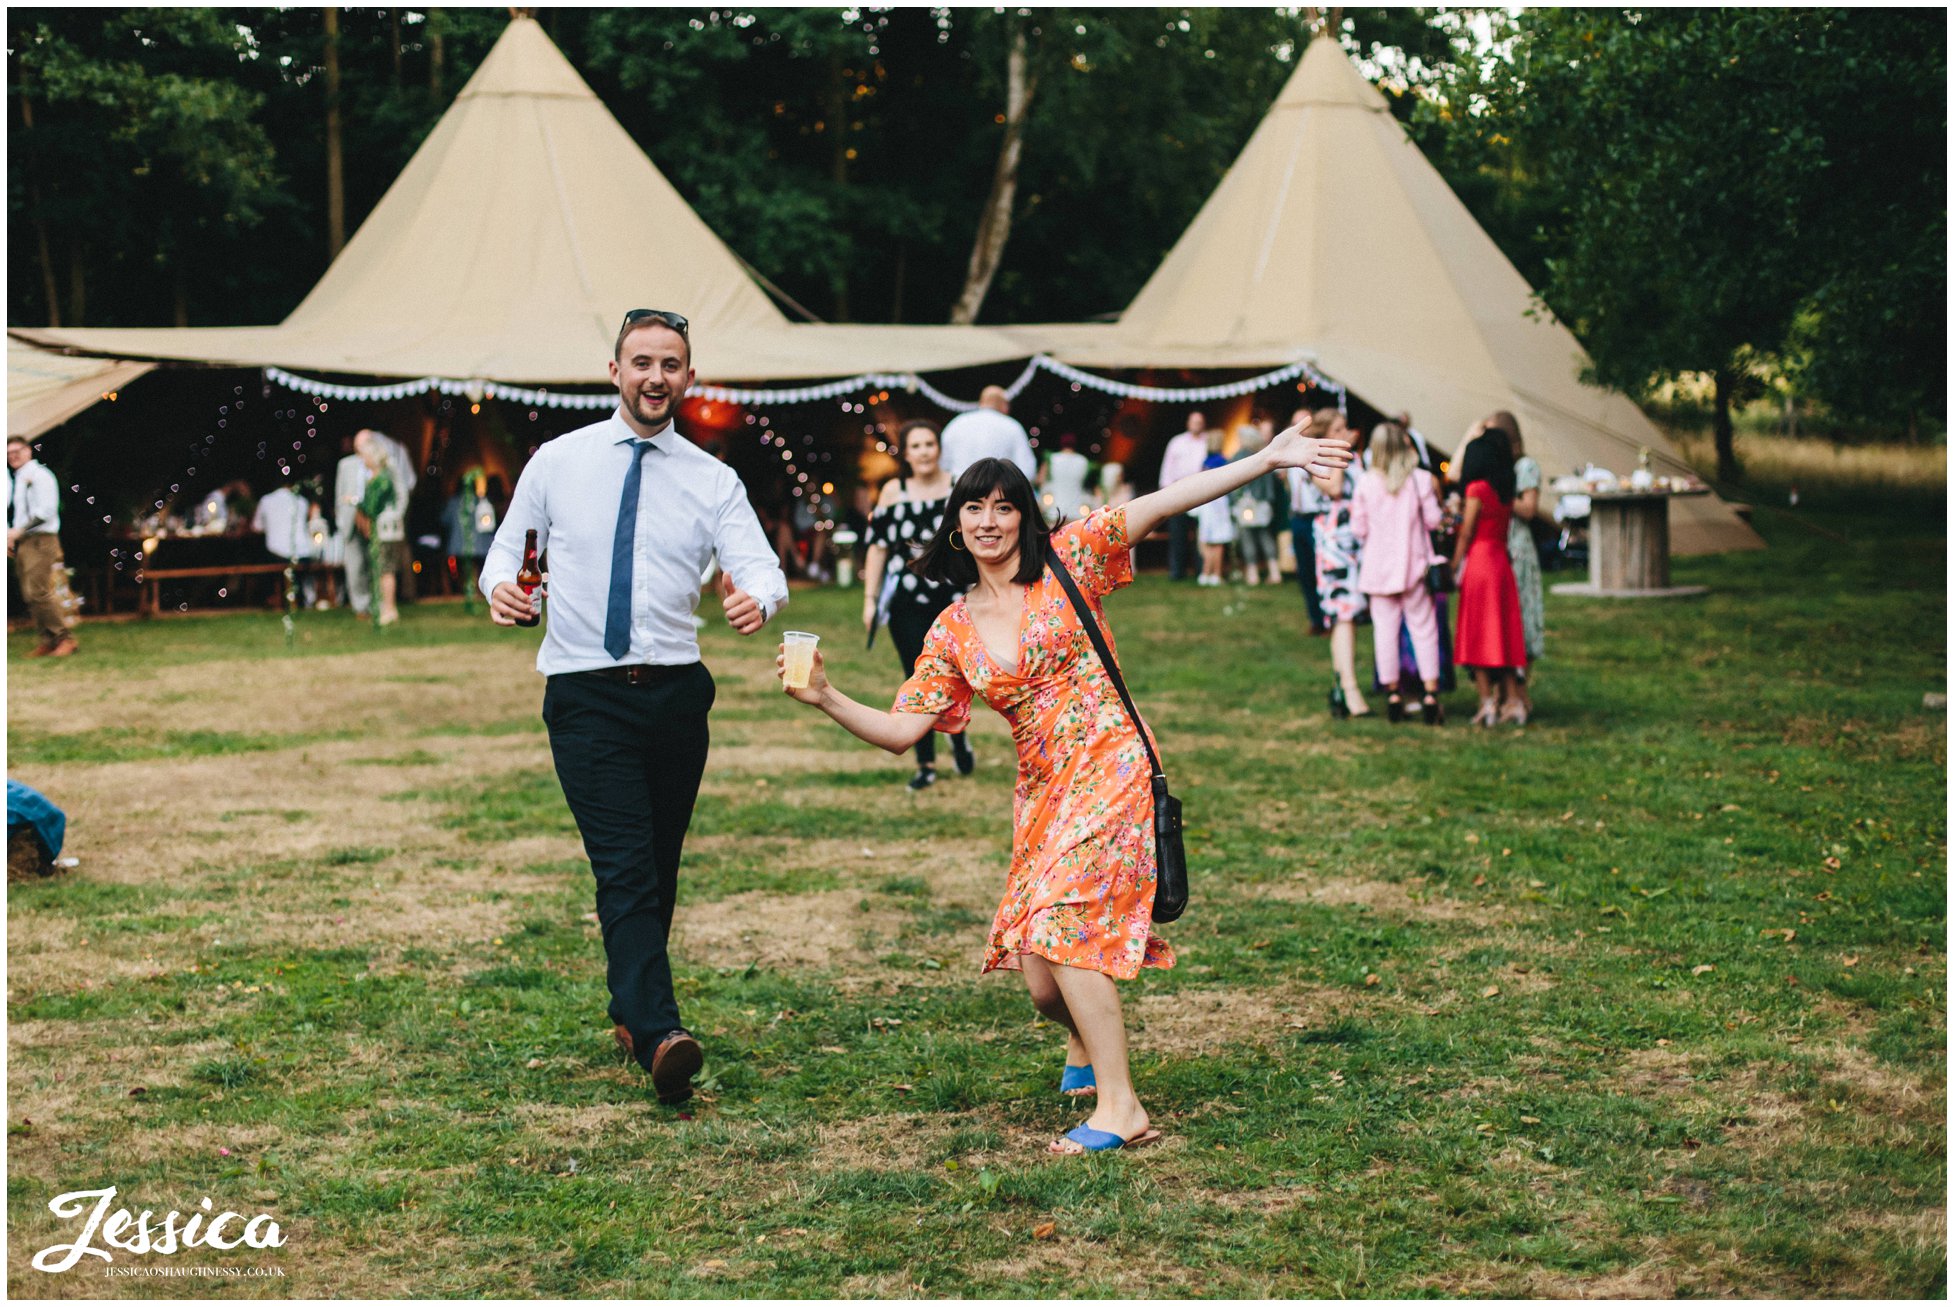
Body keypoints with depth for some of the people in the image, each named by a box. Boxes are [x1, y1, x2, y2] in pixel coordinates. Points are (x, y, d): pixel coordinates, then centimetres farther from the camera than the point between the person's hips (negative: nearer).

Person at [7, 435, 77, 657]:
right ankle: (48, 641, 8)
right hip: (20, 543, 9)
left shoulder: (38, 475, -7)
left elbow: (45, 511, -17)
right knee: (28, 595, 5)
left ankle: (66, 639, -13)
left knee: (37, 592, -17)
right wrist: (9, 536, 7)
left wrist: (19, 530, -17)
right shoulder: (12, 479, 18)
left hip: (39, 540, -9)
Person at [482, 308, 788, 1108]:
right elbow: (508, 548, 10)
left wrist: (758, 599, -31)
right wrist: (501, 586, -14)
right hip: (586, 695, -3)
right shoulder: (557, 463, 5)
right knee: (624, 867, -15)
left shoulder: (713, 481, 5)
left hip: (676, 690, 3)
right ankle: (661, 1035, -27)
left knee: (660, 867, 14)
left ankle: (630, 1011, 34)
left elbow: (760, 568, -7)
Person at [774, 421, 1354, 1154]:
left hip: (1109, 768, -5)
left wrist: (1265, 460, -16)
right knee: (1041, 981, 3)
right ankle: (1088, 1044, 40)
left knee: (1062, 923, -22)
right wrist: (827, 698, -9)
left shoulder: (1067, 561, -1)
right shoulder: (953, 632, 9)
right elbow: (902, 731, 6)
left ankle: (1120, 1107, -16)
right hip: (1041, 792, 5)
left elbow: (1161, 505, -9)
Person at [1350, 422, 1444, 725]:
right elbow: (1433, 520, -3)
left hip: (1378, 565, 1)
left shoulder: (1366, 483, -4)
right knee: (1423, 629, 4)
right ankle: (1430, 695, 0)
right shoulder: (1421, 479, -7)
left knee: (1385, 629, 6)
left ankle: (1393, 695, 8)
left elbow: (1358, 528, 0)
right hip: (1413, 564, -1)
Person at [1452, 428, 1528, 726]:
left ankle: (1488, 703, -5)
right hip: (1502, 559, 7)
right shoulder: (1506, 491, 9)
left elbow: (1466, 533, -10)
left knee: (1478, 634, -1)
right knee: (1504, 633, 10)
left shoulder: (1478, 489, -11)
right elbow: (1505, 526, 11)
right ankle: (1514, 703, 8)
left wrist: (1455, 566, -2)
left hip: (1478, 559, -7)